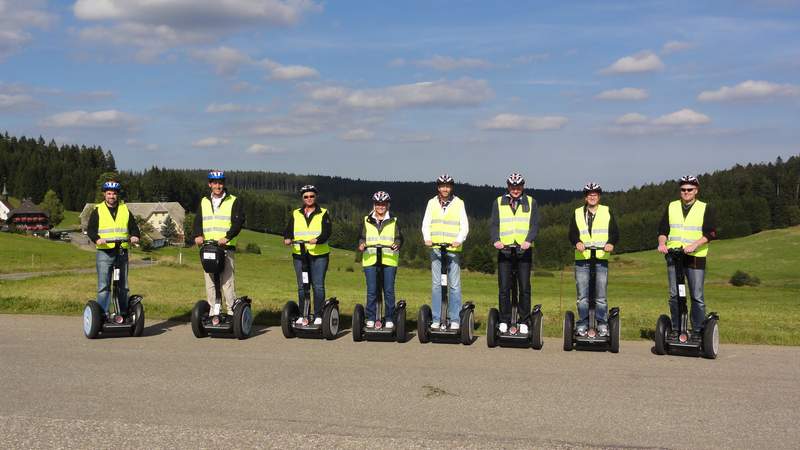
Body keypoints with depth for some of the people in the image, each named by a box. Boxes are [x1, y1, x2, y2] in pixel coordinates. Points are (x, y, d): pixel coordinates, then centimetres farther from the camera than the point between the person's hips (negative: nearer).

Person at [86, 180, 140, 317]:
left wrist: (135, 236, -11)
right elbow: (90, 229, -2)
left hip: (122, 253, 3)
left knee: (123, 286, 6)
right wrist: (97, 239, -22)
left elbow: (133, 227, 12)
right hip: (104, 253, -2)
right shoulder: (98, 210, 6)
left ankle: (124, 314, 12)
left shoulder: (125, 210, 14)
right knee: (103, 286, -6)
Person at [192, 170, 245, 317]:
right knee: (210, 283, 1)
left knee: (227, 281, -10)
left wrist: (227, 237, -19)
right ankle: (214, 313, 5)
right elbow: (198, 221, 13)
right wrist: (198, 235, -8)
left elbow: (238, 221, -5)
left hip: (227, 248, -4)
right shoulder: (204, 202, 19)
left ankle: (232, 312, -8)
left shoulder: (233, 201, 6)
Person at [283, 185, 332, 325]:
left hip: (319, 255, -3)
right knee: (302, 286, 6)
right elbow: (288, 230, 6)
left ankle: (318, 315, 0)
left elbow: (327, 232, -7)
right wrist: (287, 238, -17)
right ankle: (302, 315, 13)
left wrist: (318, 240, -27)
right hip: (299, 255, 3)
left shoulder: (323, 214, 6)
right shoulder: (296, 214, 15)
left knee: (318, 286, -6)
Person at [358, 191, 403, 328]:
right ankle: (370, 318, 7)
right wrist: (361, 244, -8)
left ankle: (389, 319, 5)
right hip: (370, 260, 1)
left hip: (389, 260, -1)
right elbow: (361, 237, 14)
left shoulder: (394, 221, 13)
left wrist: (397, 244, -13)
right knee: (371, 291, -1)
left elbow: (399, 237, 8)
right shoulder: (366, 221, 14)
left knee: (389, 290, -2)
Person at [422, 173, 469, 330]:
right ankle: (436, 319, 8)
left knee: (454, 285, -1)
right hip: (435, 248, 2)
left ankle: (455, 320, 4)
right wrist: (427, 238, -12)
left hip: (453, 249, -2)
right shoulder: (432, 203, 11)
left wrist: (459, 240, -17)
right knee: (436, 284, 4)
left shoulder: (459, 203, 5)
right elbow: (426, 223, 7)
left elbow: (464, 226, 0)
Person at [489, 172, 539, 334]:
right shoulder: (499, 202, 11)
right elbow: (494, 224, 3)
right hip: (504, 249, 0)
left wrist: (528, 240, -17)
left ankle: (523, 321, 8)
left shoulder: (531, 202, 9)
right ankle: (504, 321, 9)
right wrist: (495, 240, -15)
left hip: (524, 249, 0)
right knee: (504, 287, 0)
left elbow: (534, 224, 0)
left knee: (525, 287, 0)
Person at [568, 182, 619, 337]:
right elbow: (572, 233, 3)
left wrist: (611, 243, -17)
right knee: (582, 296, 2)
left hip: (601, 258, 0)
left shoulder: (607, 212, 12)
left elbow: (615, 232, 4)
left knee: (601, 297, 0)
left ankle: (602, 325, 7)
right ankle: (582, 325, 8)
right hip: (582, 259, 1)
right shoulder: (577, 213, 13)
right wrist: (577, 242, -19)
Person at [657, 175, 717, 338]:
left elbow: (710, 233, -6)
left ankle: (698, 331, 4)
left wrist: (694, 245, -20)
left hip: (695, 258, -3)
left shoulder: (706, 208, 4)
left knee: (697, 297, -2)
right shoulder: (671, 207, 14)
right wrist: (662, 242, -8)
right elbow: (663, 229, 13)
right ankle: (676, 329, 13)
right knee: (674, 295, 5)